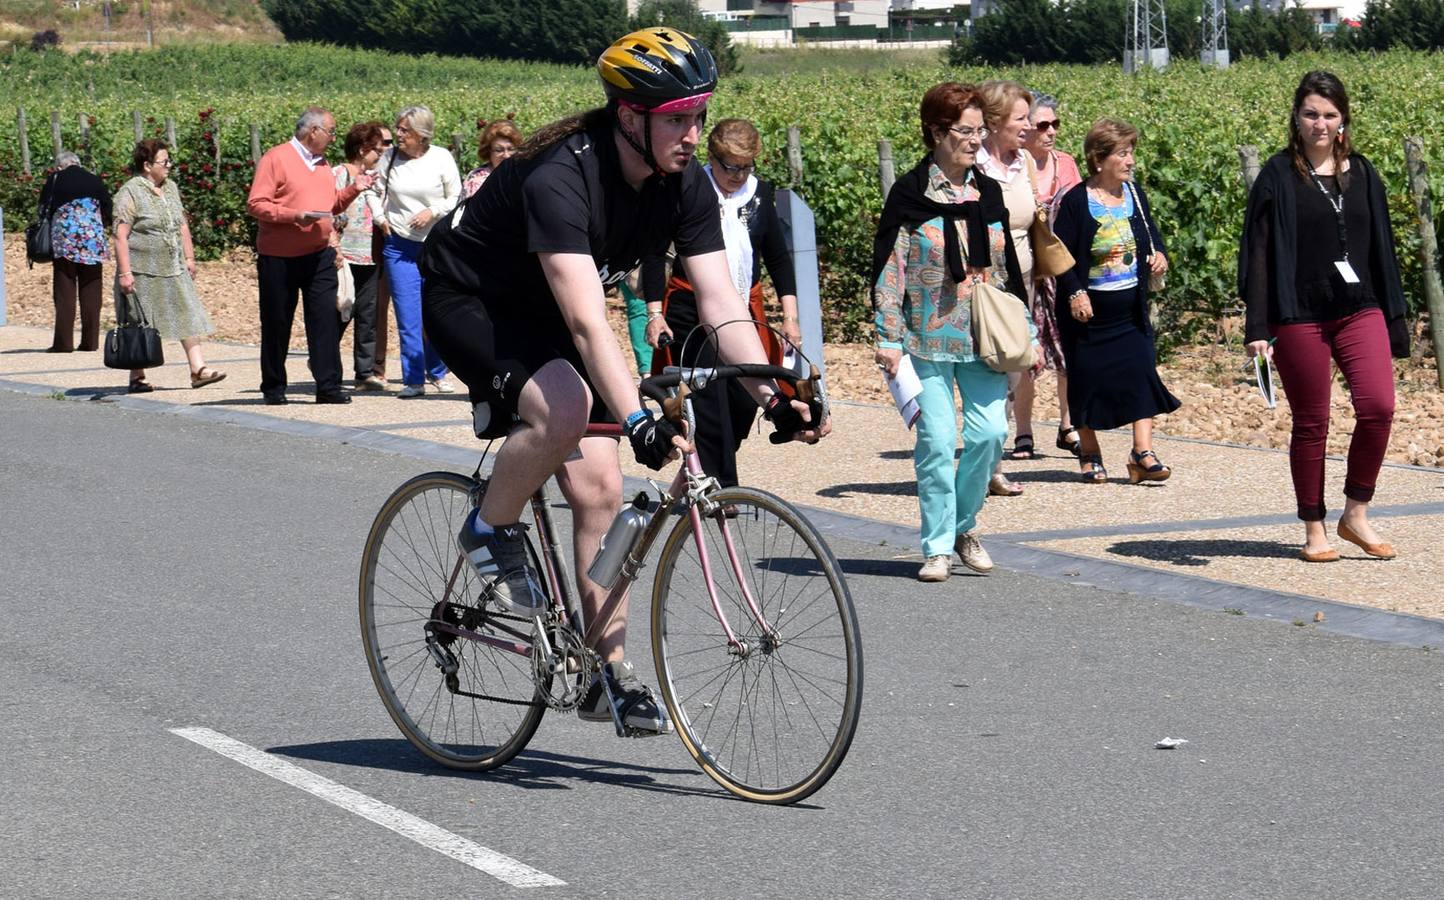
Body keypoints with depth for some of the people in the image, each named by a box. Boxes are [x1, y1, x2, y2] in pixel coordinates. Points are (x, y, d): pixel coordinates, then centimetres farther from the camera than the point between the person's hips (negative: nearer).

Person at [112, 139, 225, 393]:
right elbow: (121, 236, -15)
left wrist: (189, 257, 14)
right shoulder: (130, 193, -10)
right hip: (143, 271, -6)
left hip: (174, 268, 6)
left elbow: (182, 225, 20)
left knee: (188, 315, -4)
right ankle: (137, 377, 11)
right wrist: (124, 272, -19)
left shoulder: (171, 188, 12)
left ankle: (198, 368, -7)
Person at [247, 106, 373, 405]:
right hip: (279, 257, -5)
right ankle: (273, 387, 16)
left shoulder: (323, 164, 15)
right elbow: (256, 204, -13)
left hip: (319, 256, 5)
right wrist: (295, 216, -22)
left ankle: (328, 386, -3)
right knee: (277, 324, 5)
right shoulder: (275, 159, -8)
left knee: (326, 319, -4)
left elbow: (332, 206, 21)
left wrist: (353, 189, 5)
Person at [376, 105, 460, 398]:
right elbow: (378, 192, 15)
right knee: (408, 315, -6)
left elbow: (456, 198, 2)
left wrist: (432, 211, -12)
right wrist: (380, 217, 0)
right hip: (399, 245, 1)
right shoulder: (390, 158, 1)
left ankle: (437, 373, 24)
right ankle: (413, 379, -1)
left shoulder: (441, 158, -3)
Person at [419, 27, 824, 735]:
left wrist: (772, 396, -27)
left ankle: (611, 676, 1)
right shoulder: (559, 178, -34)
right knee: (565, 406, -35)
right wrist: (636, 420, -51)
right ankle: (491, 532, -8)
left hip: (542, 316, 7)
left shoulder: (684, 185, -13)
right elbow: (585, 319, -42)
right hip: (469, 300, -7)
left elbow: (721, 303, -15)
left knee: (598, 487, -6)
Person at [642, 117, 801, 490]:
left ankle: (703, 474, 18)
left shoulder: (760, 194, 8)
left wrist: (790, 316, 7)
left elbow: (778, 258, 14)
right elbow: (654, 254, -2)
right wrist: (655, 314, -9)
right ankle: (718, 487, -10)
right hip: (692, 312, -4)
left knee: (745, 401, 0)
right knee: (708, 403, -12)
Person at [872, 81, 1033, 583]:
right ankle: (938, 547, 4)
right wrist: (889, 339, -10)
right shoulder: (910, 195, -3)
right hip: (928, 339, -4)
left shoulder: (988, 193, 11)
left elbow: (1008, 268, 18)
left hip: (983, 337, 4)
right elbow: (889, 270, -4)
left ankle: (963, 524, 15)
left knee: (990, 432, -7)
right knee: (937, 440, -6)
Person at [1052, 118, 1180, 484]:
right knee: (1087, 378, 4)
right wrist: (1074, 293, -18)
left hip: (1131, 307, 4)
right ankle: (1089, 455, 19)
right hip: (1089, 308, -4)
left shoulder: (1134, 193, 5)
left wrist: (1159, 255, -3)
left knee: (1141, 372, -6)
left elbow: (1151, 232, 17)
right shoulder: (1076, 201, -11)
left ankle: (1143, 453, -5)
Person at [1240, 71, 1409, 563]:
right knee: (1311, 424, 3)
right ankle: (1314, 530, 15)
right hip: (1299, 318, -3)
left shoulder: (1361, 173, 9)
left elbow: (1381, 248, 14)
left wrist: (1394, 316, 11)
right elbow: (1258, 253, -5)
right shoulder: (1279, 176, -2)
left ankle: (1355, 514, 3)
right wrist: (1257, 327, -11)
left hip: (1359, 311, 3)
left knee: (1377, 407, -13)